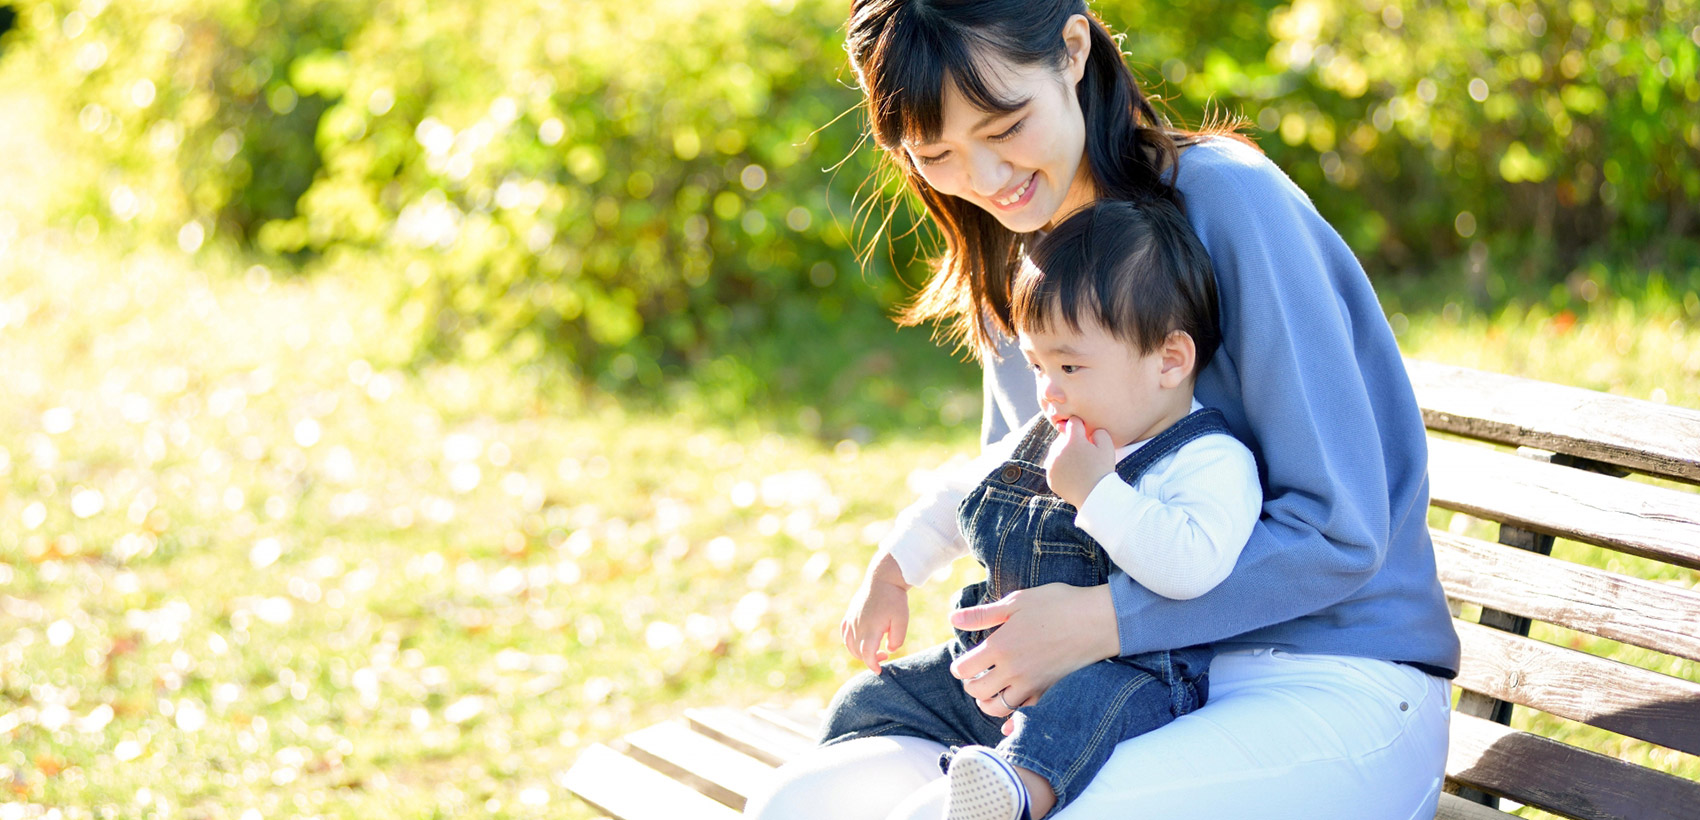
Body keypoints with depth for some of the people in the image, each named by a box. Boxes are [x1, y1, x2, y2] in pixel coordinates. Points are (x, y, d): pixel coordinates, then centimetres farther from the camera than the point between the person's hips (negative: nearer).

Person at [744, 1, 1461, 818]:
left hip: (1332, 689, -7)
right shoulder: (1009, 266, 10)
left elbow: (1339, 533, -15)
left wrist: (1102, 621, -20)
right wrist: (1013, 643, -2)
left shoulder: (1228, 199, -13)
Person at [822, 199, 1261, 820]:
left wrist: (1095, 490, -24)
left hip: (1127, 675, -8)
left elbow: (1192, 566, -30)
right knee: (868, 702, 4)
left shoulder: (1212, 462, -11)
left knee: (1093, 698, -43)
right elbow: (954, 501, 32)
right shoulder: (1036, 442, 15)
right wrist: (887, 577, 26)